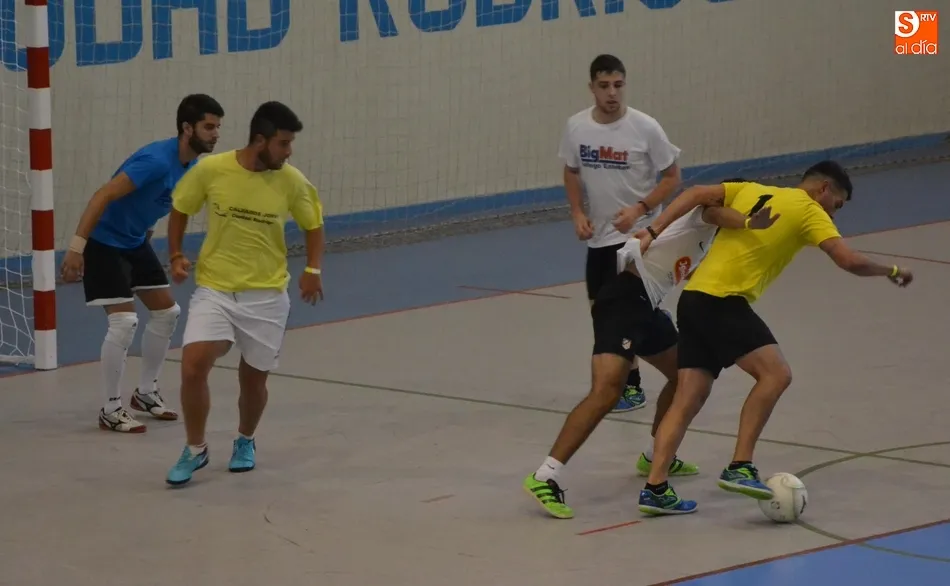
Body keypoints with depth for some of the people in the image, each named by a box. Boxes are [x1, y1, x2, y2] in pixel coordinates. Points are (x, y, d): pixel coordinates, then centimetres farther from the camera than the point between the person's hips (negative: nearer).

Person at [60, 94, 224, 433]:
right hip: (104, 243, -9)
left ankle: (146, 392, 28)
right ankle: (111, 409, -2)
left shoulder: (191, 166, 0)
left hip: (136, 242, 10)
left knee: (167, 313, 12)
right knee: (124, 321, -14)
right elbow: (103, 196, -31)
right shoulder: (157, 161, -29)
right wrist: (77, 246, -33)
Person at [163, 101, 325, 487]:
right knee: (193, 366, -17)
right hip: (214, 289, -1)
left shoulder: (292, 181, -7)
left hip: (267, 295, 1)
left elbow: (313, 225, 9)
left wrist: (312, 270, -4)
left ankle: (245, 441, 39)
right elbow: (180, 209, 6)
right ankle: (195, 450, 5)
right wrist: (176, 256, -3)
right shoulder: (210, 170, -11)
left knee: (253, 379, 8)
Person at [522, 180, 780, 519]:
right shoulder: (703, 214, -6)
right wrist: (750, 224, -48)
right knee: (607, 391, -22)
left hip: (646, 305, 11)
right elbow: (715, 212, -30)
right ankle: (544, 478, -27)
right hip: (625, 298, -11)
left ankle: (655, 458, 39)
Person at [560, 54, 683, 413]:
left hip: (637, 234, -5)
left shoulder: (645, 128, -15)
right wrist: (577, 213, -2)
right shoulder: (576, 126, -4)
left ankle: (632, 387, 4)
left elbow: (671, 177, -6)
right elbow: (572, 172, 13)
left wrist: (639, 209, -19)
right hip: (599, 234, 5)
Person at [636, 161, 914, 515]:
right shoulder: (809, 211, 1)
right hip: (723, 300, -8)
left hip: (694, 297, 8)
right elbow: (849, 261, -7)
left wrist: (653, 232, 9)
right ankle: (740, 468, -19)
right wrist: (891, 271, 10)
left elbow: (697, 194, 11)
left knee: (688, 399, 7)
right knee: (775, 373, -13)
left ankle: (655, 489, 1)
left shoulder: (752, 191, 20)